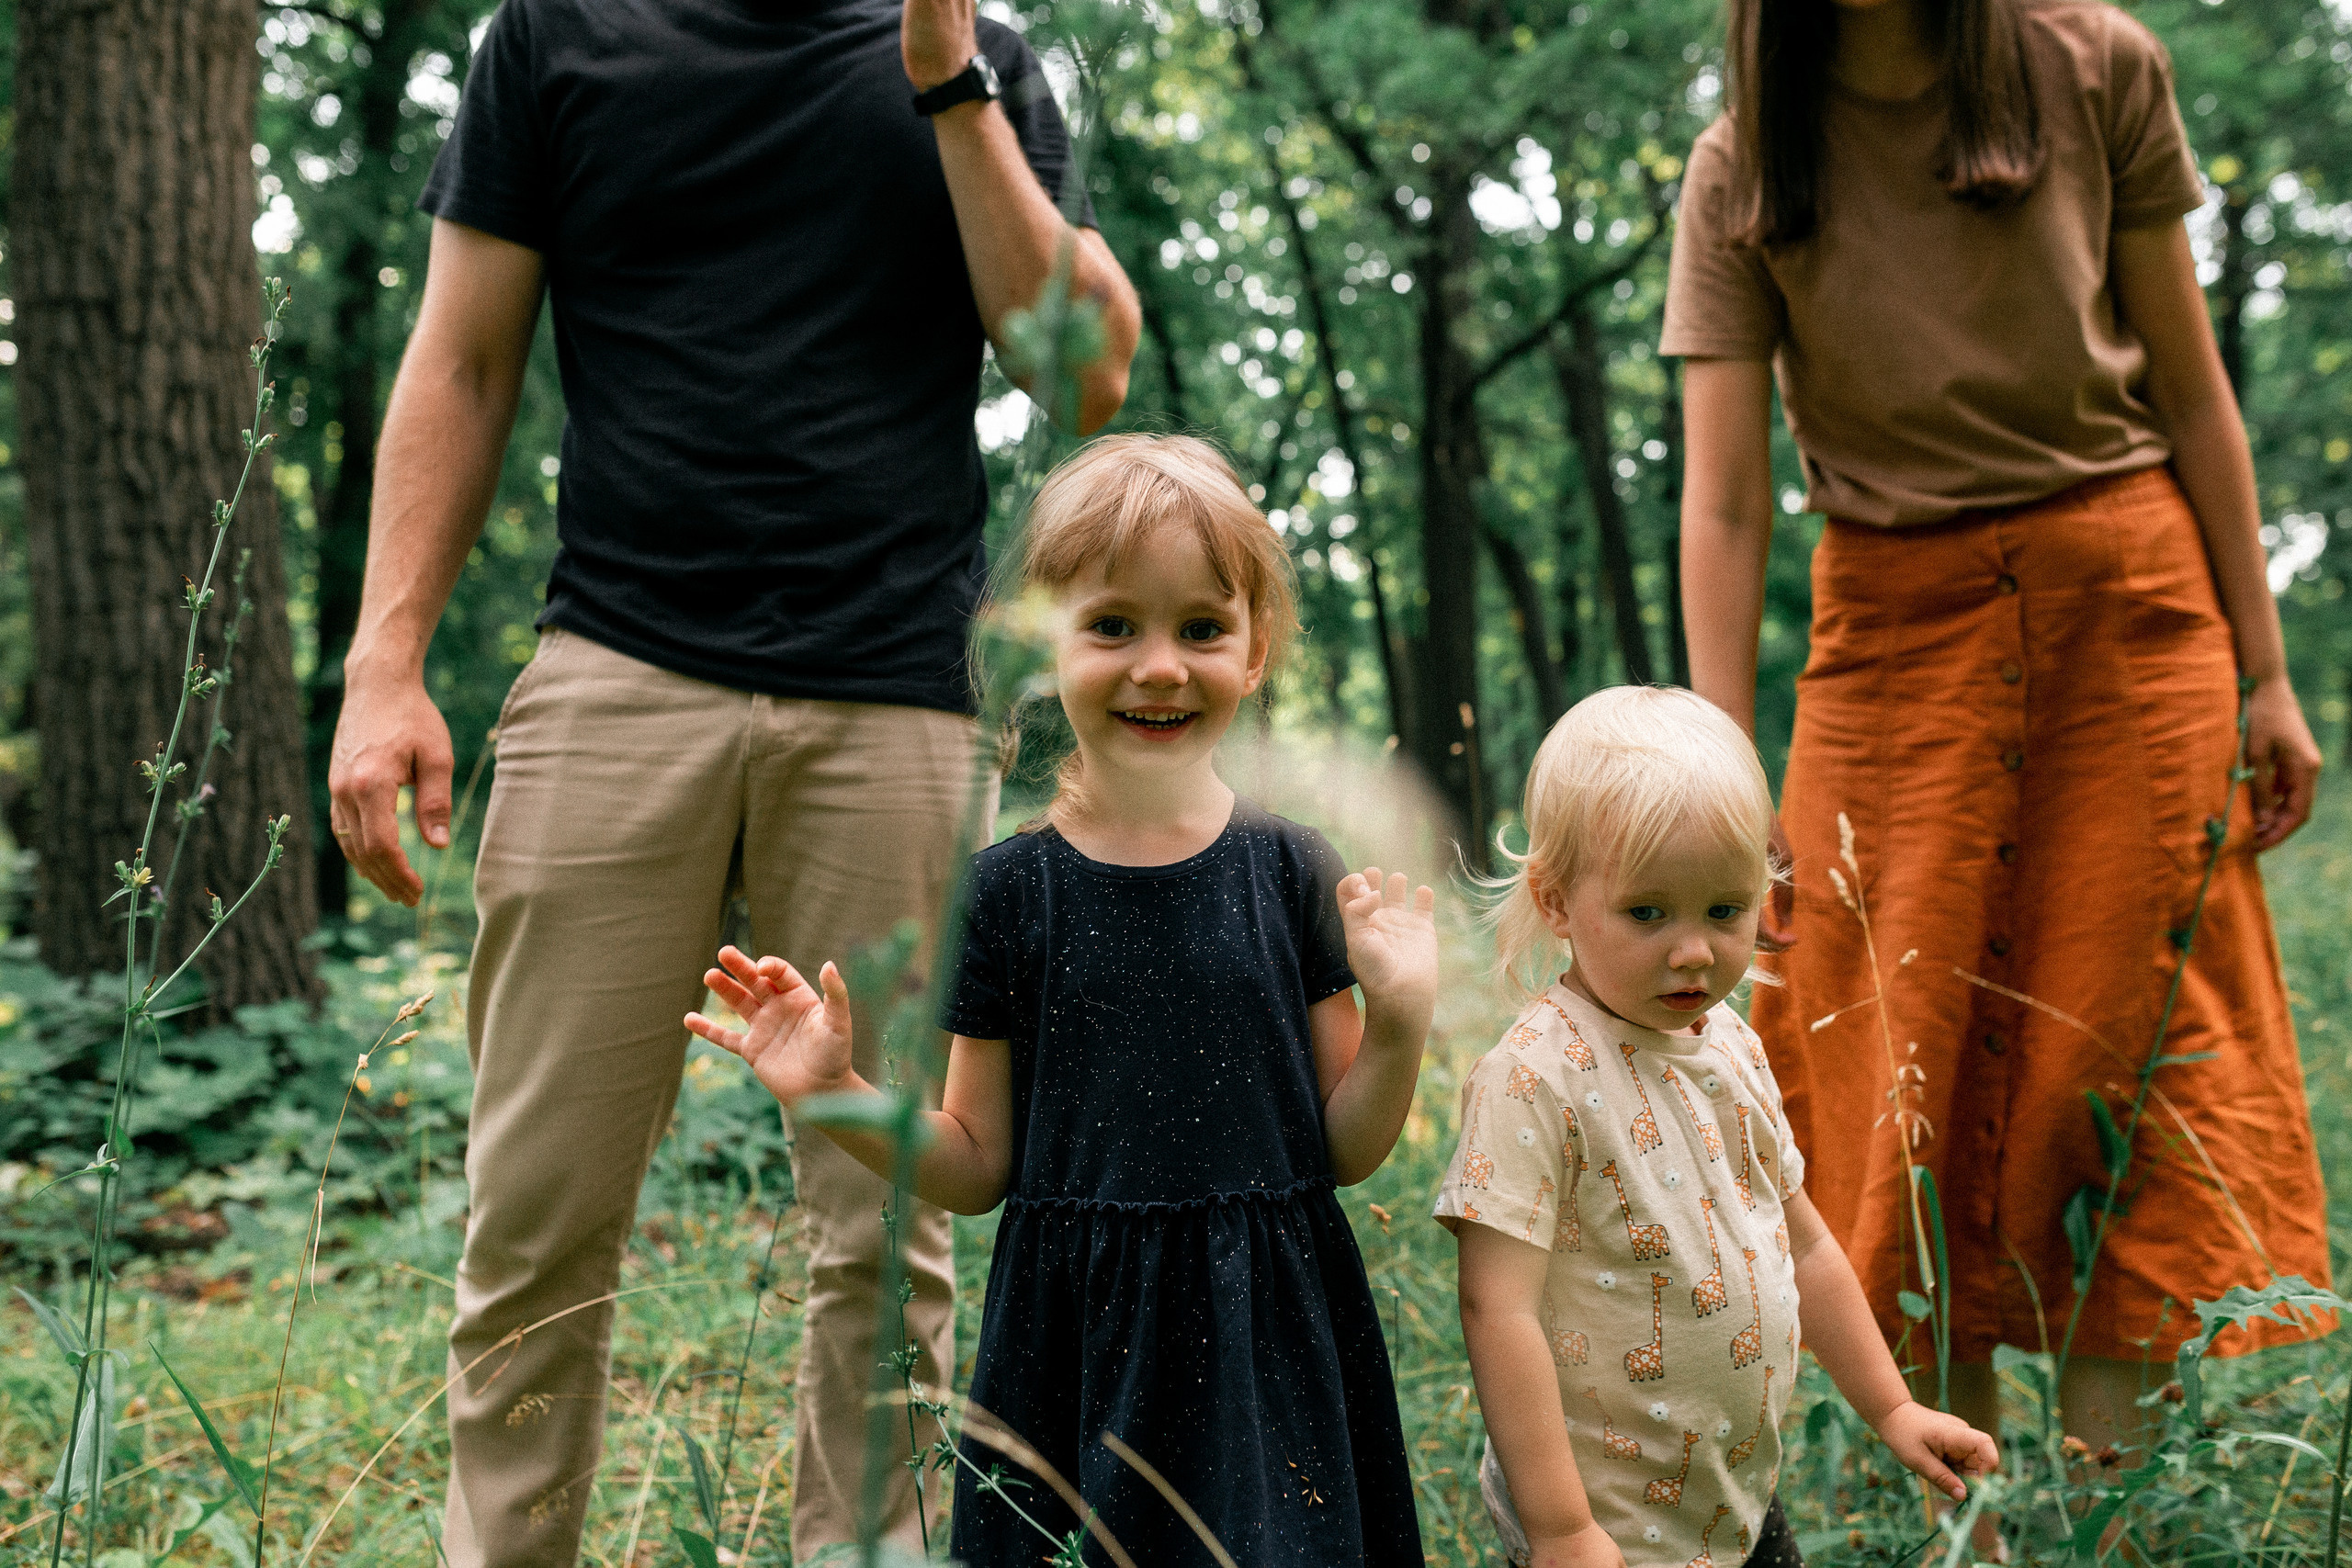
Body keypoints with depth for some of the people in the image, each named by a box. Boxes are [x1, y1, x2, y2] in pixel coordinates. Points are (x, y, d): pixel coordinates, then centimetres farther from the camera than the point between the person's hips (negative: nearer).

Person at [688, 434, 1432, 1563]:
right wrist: (836, 1095, -9)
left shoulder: (1289, 873, -1)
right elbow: (977, 1169, 4)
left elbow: (1344, 1151, 4)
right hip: (1075, 1356, 0)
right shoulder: (1009, 891, -2)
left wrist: (1401, 1019, -11)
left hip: (1264, 1345, 1)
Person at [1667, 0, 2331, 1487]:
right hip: (1895, 627, 0)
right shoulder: (1743, 168, -2)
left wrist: (2264, 674, 2)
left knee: (2121, 1040, 1)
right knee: (1912, 1061, 3)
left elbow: (2191, 390, 3)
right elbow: (1723, 500, -7)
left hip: (2128, 598, 0)